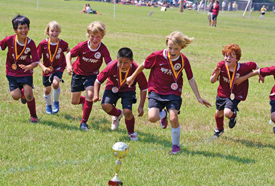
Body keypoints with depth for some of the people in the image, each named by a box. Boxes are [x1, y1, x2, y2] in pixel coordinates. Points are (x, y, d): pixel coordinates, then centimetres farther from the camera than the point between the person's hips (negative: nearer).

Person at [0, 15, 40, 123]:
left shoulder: (31, 44, -14)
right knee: (15, 96, -11)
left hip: (26, 73, -1)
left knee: (29, 95, -15)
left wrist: (28, 67, -33)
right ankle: (22, 93, 28)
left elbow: (36, 61, -13)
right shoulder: (9, 40, -14)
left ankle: (33, 116, 9)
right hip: (12, 72, 1)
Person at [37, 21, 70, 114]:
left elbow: (69, 53, 6)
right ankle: (48, 105, 41)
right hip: (47, 69, 1)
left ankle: (56, 102, 2)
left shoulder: (63, 44, -14)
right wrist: (43, 67, -26)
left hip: (59, 68, -1)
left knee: (55, 84, -26)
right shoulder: (43, 44, -16)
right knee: (47, 89, 10)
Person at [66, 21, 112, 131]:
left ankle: (84, 122, -12)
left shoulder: (103, 49, -22)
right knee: (74, 102, 6)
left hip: (92, 74, -1)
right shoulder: (82, 46, -21)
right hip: (78, 73, 1)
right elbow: (69, 55, -9)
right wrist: (69, 65, -28)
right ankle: (84, 101, 46)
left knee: (90, 95, -26)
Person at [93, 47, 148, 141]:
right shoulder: (112, 67, -28)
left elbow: (143, 88, -15)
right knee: (105, 106, -26)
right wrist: (96, 95, -28)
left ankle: (131, 133, 8)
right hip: (113, 87, 1)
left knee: (127, 112, -24)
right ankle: (118, 114, 12)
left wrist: (141, 106, -18)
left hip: (128, 90, -1)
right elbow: (98, 80, -14)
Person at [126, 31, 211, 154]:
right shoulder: (157, 56, -14)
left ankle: (176, 145, 9)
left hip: (173, 93, 0)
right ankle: (163, 114, 20)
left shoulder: (183, 61, -8)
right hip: (156, 92, 0)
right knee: (152, 118, -20)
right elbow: (143, 66, 5)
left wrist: (199, 98, 3)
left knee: (173, 118, -18)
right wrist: (132, 77, 17)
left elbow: (191, 79, 3)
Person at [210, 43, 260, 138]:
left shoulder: (242, 68, -27)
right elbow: (212, 81, -13)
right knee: (219, 113, 22)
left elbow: (254, 65, -7)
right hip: (222, 93, 4)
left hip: (235, 95, -4)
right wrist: (216, 74, -34)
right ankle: (219, 130, 54)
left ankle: (233, 115, 16)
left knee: (227, 113, -24)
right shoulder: (221, 65, -20)